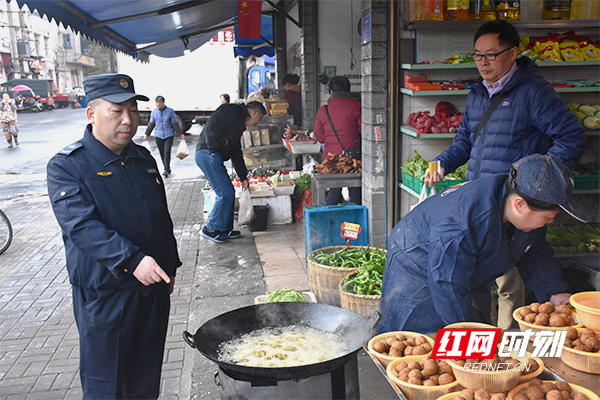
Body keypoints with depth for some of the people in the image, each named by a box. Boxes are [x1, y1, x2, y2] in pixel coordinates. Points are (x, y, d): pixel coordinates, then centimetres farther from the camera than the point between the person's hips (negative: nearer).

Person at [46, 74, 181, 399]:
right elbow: (82, 225, -24)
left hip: (154, 288, 6)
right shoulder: (65, 166, -11)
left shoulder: (143, 158, 8)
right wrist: (132, 259, -34)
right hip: (104, 295, -5)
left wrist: (169, 267, 19)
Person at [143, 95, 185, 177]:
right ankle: (168, 170, 15)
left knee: (167, 152, -14)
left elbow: (175, 123, 3)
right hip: (158, 136, 3)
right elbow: (151, 124, 14)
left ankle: (166, 170, -17)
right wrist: (146, 134, 11)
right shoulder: (154, 112, 6)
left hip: (169, 135, -3)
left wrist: (180, 134, 1)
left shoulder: (170, 111, -1)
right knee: (162, 154, 4)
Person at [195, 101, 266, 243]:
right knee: (225, 193, -9)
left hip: (212, 156, 10)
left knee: (228, 192, 11)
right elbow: (211, 128, -18)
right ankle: (210, 229, 1)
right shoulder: (233, 110, -5)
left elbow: (236, 152, 29)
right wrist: (214, 151, -16)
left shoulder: (240, 124, 25)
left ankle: (225, 229, 19)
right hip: (207, 154, -10)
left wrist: (243, 177, 29)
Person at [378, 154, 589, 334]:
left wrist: (555, 292, -8)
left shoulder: (528, 214, -14)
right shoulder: (463, 221, -42)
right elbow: (446, 283, -35)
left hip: (470, 280, 8)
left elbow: (534, 254, 6)